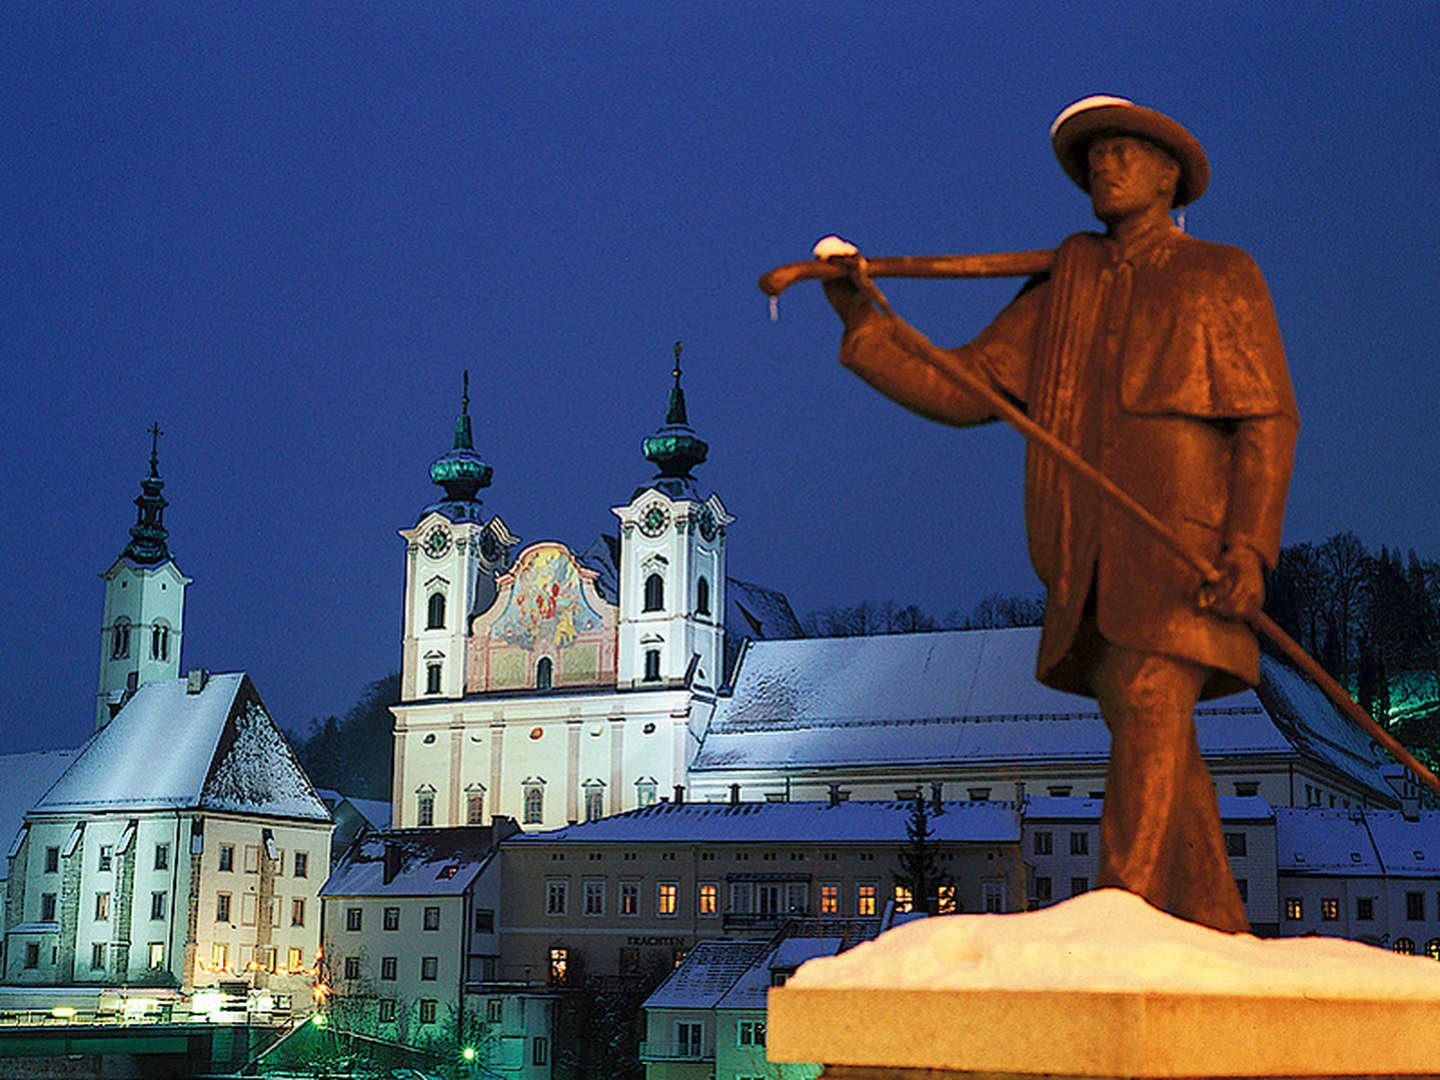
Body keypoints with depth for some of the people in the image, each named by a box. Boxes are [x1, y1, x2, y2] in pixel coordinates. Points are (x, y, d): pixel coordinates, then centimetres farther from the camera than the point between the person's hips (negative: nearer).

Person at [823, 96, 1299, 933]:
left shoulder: (1222, 278, 7)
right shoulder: (1065, 290, 19)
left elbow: (1269, 422, -1)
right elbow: (962, 390, 11)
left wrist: (1250, 548, -15)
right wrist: (866, 326, -2)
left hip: (1185, 547, -5)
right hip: (1094, 561, 5)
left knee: (1150, 712, -19)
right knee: (1158, 746, 6)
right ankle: (1217, 940, 15)